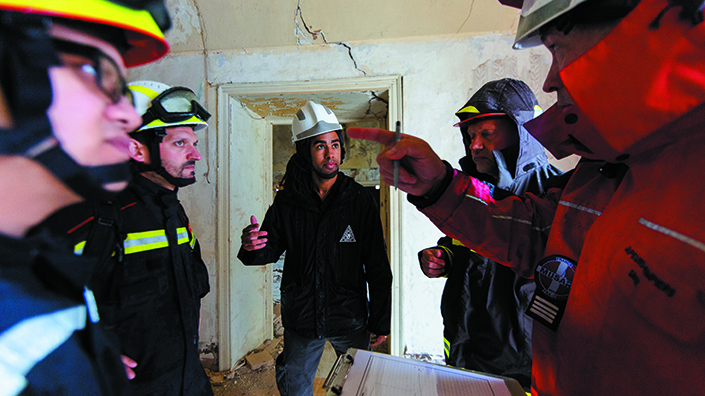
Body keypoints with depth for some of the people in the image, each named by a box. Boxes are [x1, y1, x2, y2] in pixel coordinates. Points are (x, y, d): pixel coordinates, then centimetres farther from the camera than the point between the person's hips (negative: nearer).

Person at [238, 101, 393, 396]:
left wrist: (381, 321, -3)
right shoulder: (287, 201, -6)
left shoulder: (360, 200, -10)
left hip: (350, 318, -1)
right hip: (300, 318, 2)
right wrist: (253, 248, -22)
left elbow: (377, 266, -6)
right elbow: (272, 249, 1)